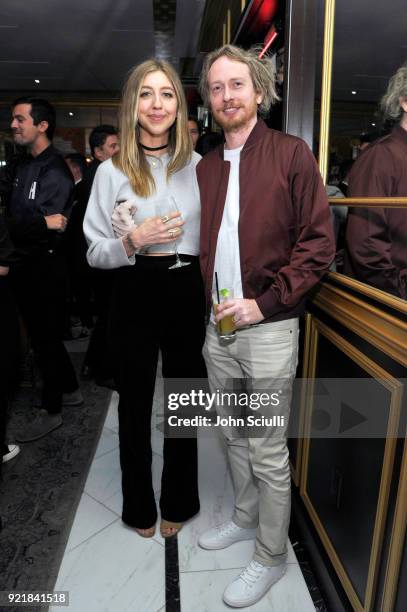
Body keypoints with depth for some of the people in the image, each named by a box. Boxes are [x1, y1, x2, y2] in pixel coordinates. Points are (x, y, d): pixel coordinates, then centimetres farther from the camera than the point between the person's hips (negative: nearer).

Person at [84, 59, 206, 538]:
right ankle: (139, 505, 38)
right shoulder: (112, 171, 0)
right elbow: (94, 253, 0)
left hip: (188, 293, 2)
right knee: (135, 406, 12)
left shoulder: (198, 165, 5)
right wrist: (133, 241, -18)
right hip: (134, 297, -1)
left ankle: (178, 502, 38)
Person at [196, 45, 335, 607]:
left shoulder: (291, 154, -5)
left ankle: (272, 556, 31)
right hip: (219, 326, 6)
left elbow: (319, 243, -10)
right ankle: (245, 518, 44)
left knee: (268, 452, 7)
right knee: (234, 435, 20)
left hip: (269, 328, -5)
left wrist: (264, 301, -16)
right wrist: (209, 299, 3)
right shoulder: (205, 167, 12)